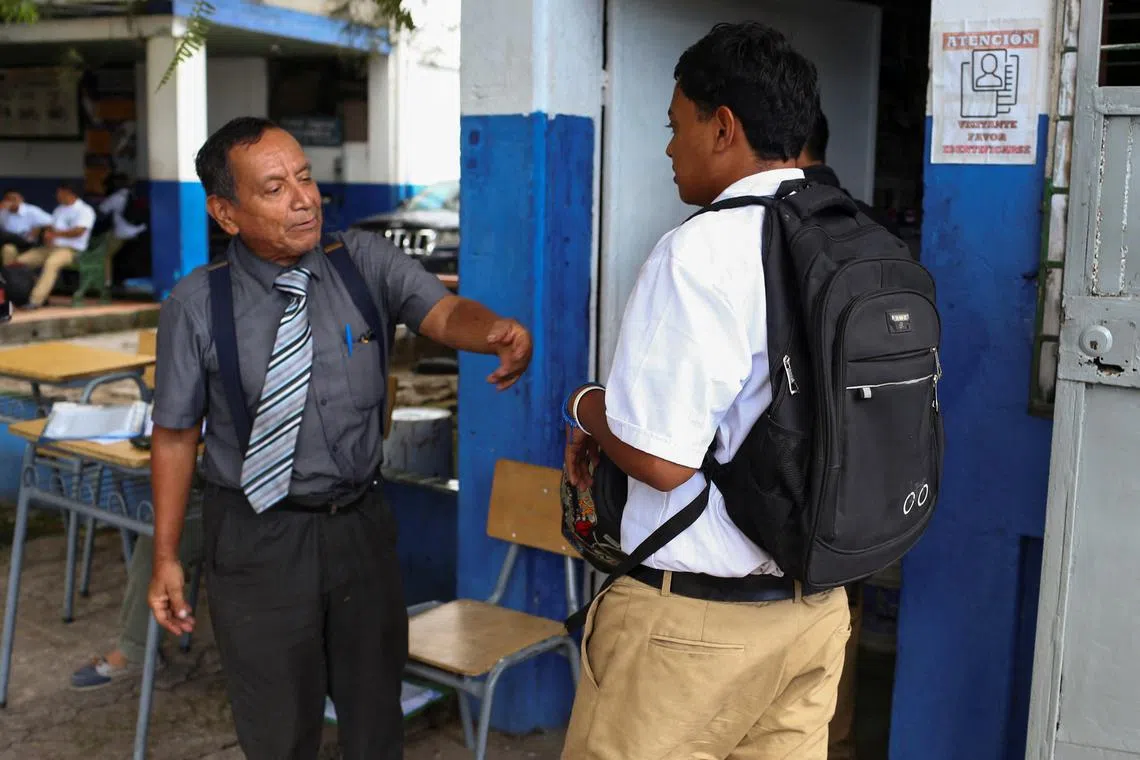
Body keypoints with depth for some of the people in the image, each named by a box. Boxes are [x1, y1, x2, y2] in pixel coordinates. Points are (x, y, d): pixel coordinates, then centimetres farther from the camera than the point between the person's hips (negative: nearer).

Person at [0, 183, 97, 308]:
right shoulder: (59, 210, 23)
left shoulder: (85, 210, -2)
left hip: (70, 250, -8)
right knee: (19, 260, -7)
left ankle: (35, 300, -44)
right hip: (50, 247, 8)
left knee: (51, 263, -39)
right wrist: (48, 236, -7)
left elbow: (78, 231, -15)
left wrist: (55, 233, -9)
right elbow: (50, 229, 18)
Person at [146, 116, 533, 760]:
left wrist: (498, 332, -43)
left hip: (362, 523, 2)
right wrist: (166, 555, -2)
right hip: (258, 540, -2)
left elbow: (443, 311, -20)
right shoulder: (197, 306, -10)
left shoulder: (366, 261, -5)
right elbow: (176, 434, -4)